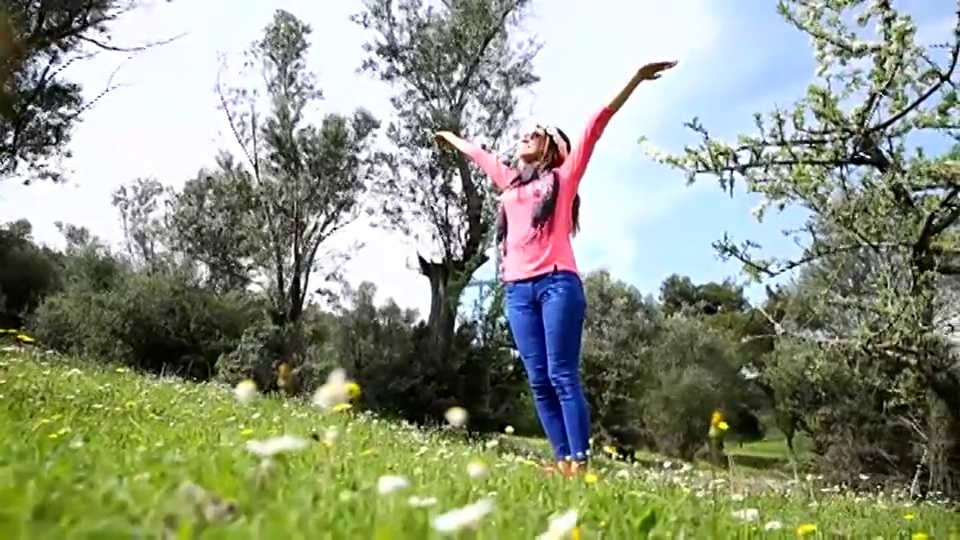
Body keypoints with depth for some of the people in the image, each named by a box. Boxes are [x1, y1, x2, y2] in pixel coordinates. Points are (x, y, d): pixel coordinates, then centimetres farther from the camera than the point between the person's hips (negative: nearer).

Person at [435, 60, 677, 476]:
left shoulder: (564, 175, 14)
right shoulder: (509, 182, 26)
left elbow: (595, 128, 8)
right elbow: (478, 154, 41)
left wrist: (635, 80, 5)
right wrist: (449, 137, 56)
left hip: (558, 283, -5)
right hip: (518, 290, 5)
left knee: (562, 376, -12)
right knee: (539, 381, -2)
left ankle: (580, 462, -12)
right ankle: (564, 459, -1)